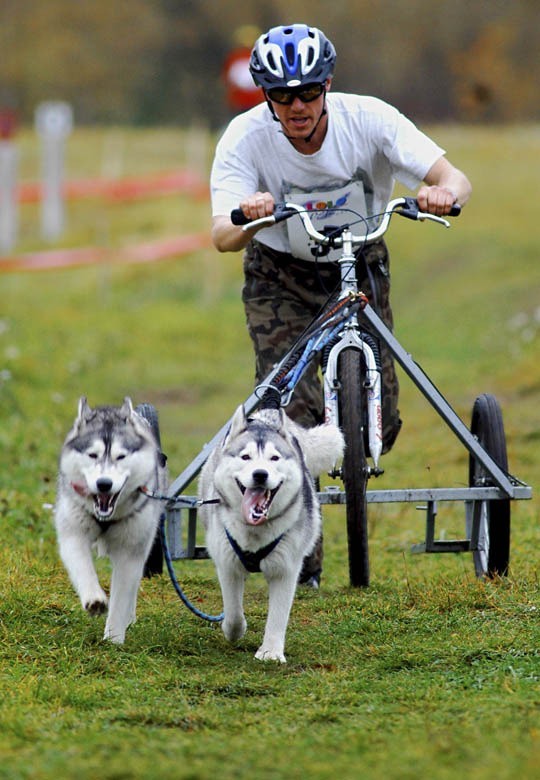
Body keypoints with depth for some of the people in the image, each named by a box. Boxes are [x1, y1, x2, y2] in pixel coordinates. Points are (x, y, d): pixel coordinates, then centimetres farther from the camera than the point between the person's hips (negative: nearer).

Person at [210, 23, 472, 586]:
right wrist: (248, 218, -56)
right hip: (280, 275, -1)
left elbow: (453, 177, -27)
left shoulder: (368, 119, -23)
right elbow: (222, 239, -33)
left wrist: (444, 192, -51)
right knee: (293, 412, -17)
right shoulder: (245, 138, -24)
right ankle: (298, 560, -4)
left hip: (360, 269, 1)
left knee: (377, 423, -8)